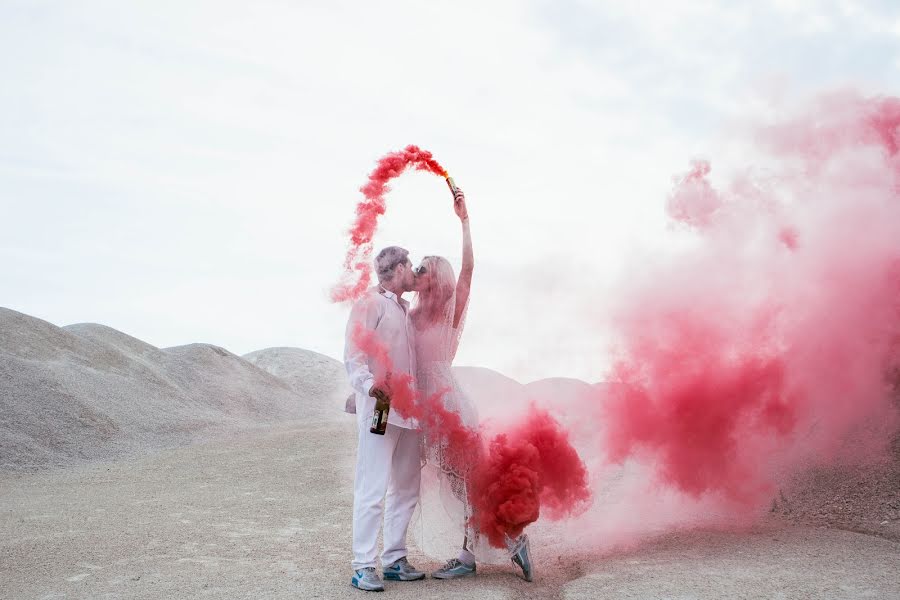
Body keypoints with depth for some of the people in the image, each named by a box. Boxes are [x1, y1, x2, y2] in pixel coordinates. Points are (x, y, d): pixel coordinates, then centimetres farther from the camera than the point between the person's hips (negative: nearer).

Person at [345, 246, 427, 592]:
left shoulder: (406, 309, 20)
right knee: (373, 490, -8)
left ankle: (394, 560, 20)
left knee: (406, 488, 11)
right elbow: (353, 356, -13)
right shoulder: (371, 304, -4)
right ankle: (363, 566, -2)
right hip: (379, 408, -8)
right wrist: (369, 385, -31)